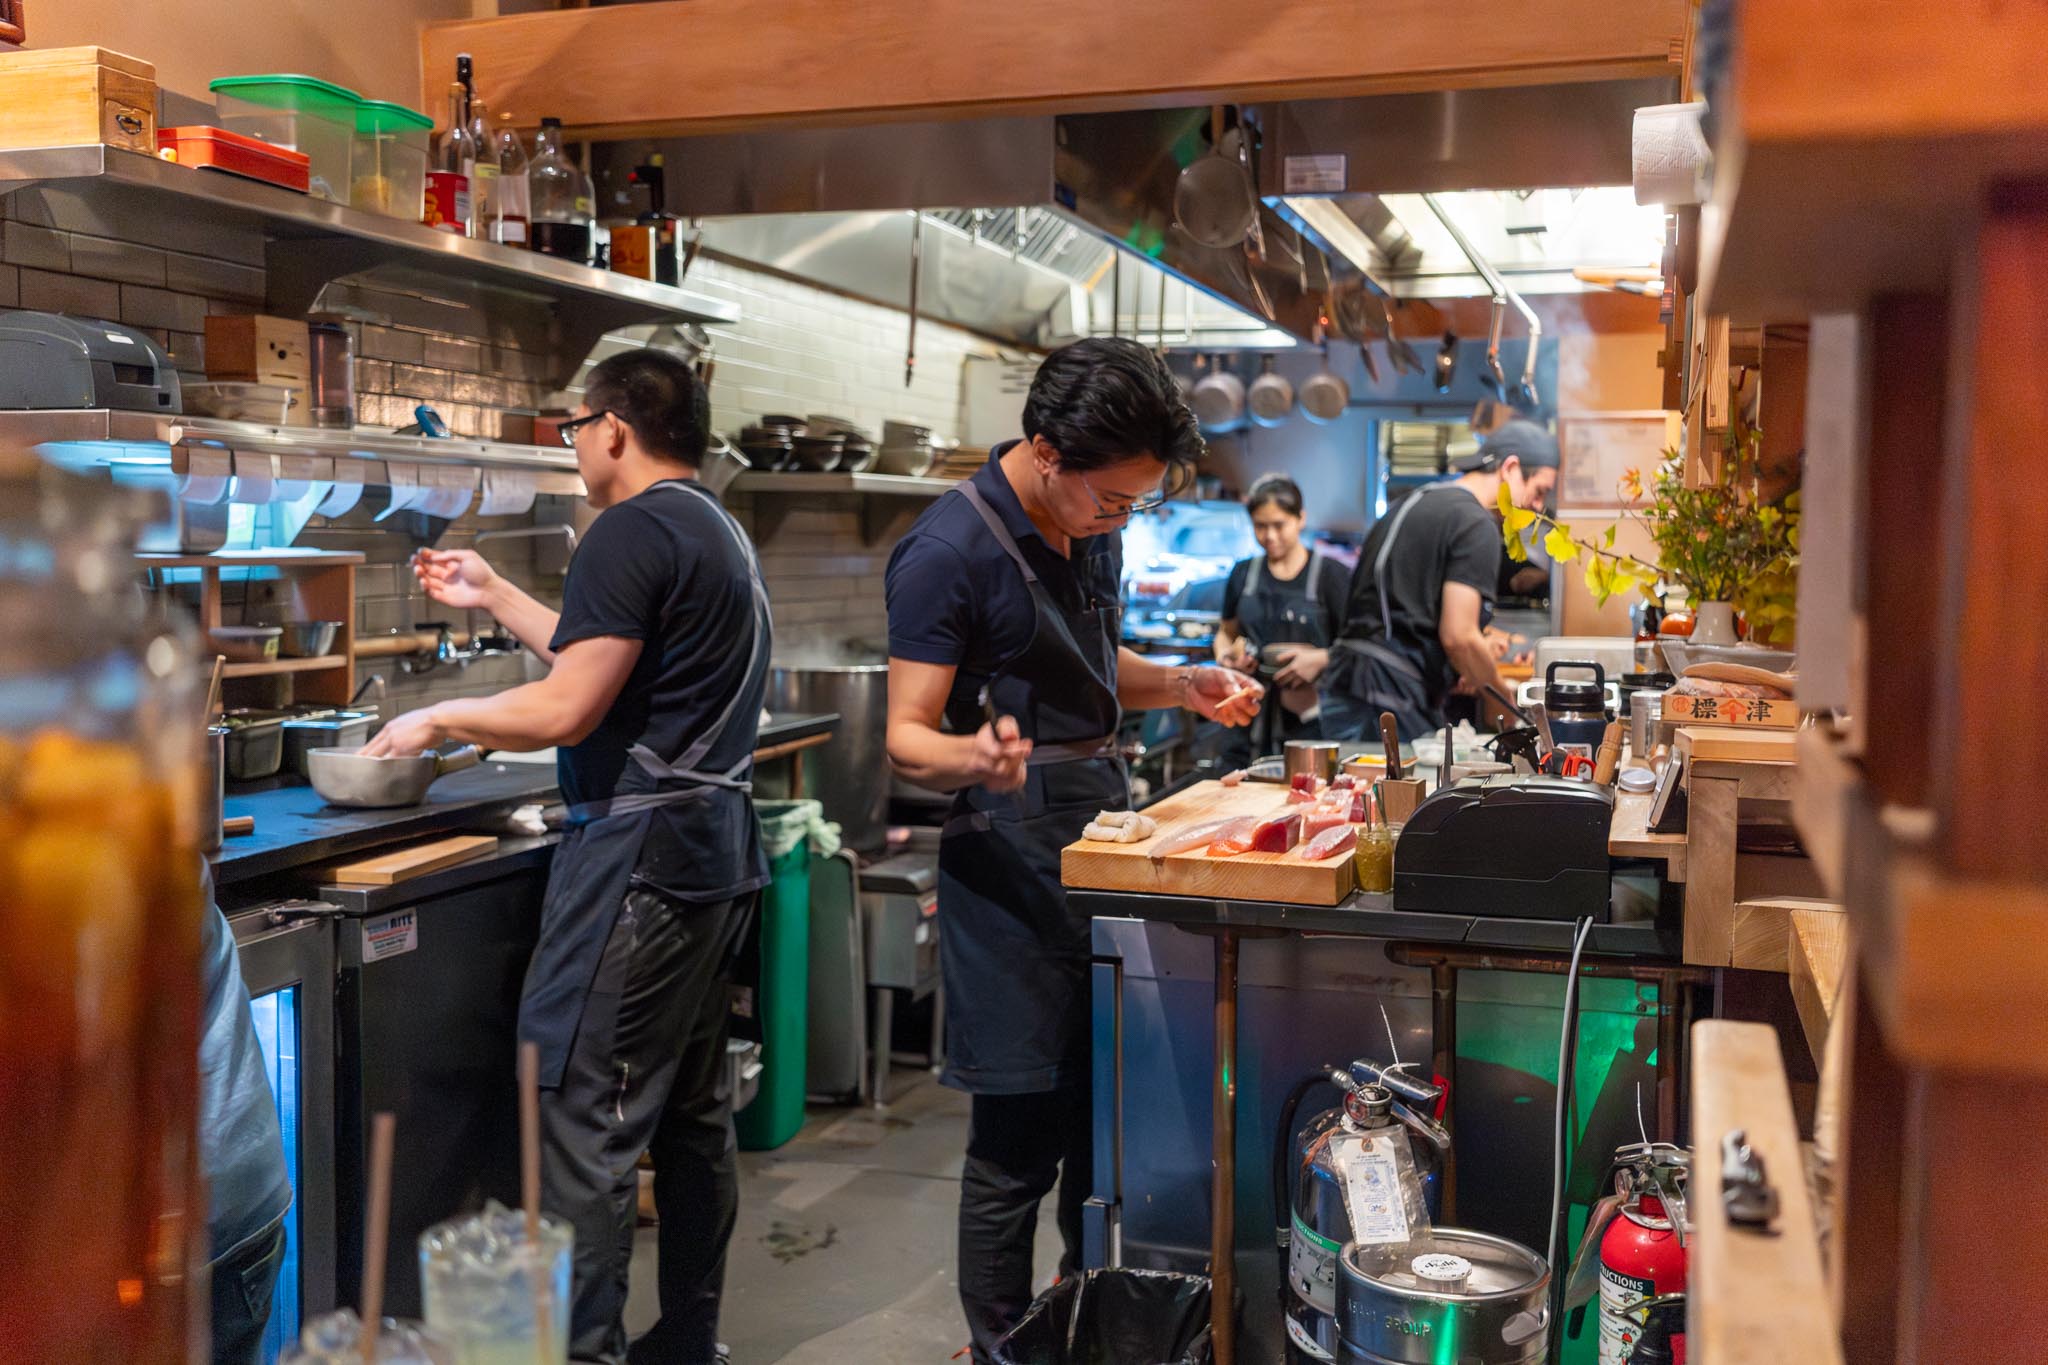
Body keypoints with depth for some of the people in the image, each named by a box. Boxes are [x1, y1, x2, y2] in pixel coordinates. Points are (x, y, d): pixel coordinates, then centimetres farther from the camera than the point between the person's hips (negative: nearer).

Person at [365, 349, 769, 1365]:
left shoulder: (634, 530, -12)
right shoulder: (720, 532, 19)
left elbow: (567, 709, -17)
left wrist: (437, 721, -2)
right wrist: (492, 595, 32)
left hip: (639, 853, -10)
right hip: (718, 847, 10)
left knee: (584, 1118, -6)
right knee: (691, 1109, 15)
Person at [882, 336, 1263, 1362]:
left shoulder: (1093, 529, 9)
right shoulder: (949, 551, -16)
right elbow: (908, 739, -16)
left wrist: (1182, 687, 7)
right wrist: (977, 757, -38)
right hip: (1013, 855, -8)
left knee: (1105, 1117, 16)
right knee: (1020, 1138, -3)